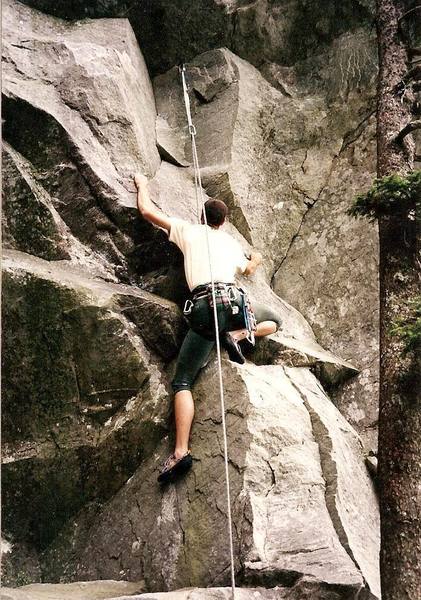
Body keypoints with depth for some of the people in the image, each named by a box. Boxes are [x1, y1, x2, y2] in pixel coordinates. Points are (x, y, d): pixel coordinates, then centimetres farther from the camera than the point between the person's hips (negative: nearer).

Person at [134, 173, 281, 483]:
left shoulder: (189, 231, 20)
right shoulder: (232, 242, 29)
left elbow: (147, 211, 21)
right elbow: (248, 270, 49)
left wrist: (143, 185, 40)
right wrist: (256, 259, 72)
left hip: (203, 308, -2)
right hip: (233, 300, 2)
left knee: (182, 382, 0)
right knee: (274, 321, 33)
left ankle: (181, 452, -17)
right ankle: (236, 336, 3)